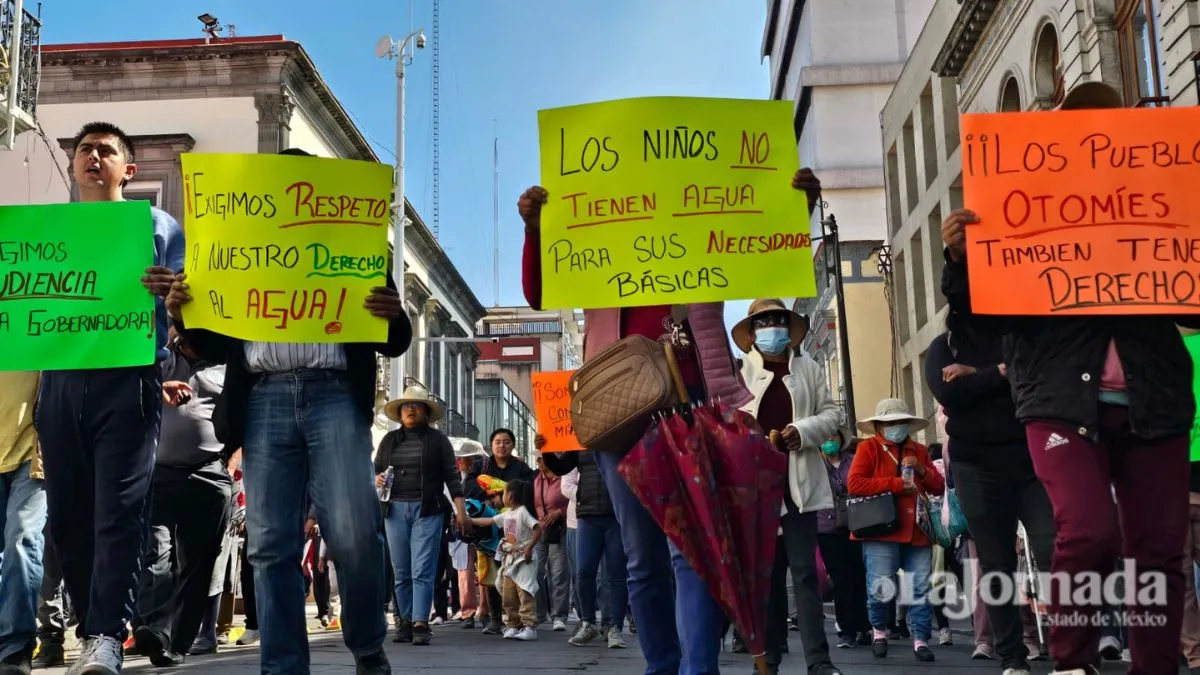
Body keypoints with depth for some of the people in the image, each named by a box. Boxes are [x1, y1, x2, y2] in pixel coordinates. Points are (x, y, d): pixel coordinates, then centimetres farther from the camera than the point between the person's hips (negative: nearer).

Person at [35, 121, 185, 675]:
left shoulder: (157, 227, 12)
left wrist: (174, 293, -17)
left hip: (127, 378, -4)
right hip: (60, 380, 4)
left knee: (118, 509, -11)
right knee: (66, 515, 5)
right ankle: (94, 630, 15)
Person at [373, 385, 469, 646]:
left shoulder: (437, 439, 5)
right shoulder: (390, 439, 14)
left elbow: (452, 475, 2)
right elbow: (376, 468, 22)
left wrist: (461, 510, -6)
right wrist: (377, 479, -2)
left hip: (428, 511, -3)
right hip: (396, 510, 4)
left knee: (422, 571, -10)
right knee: (401, 572, 6)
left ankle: (420, 624, -12)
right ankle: (405, 622, 12)